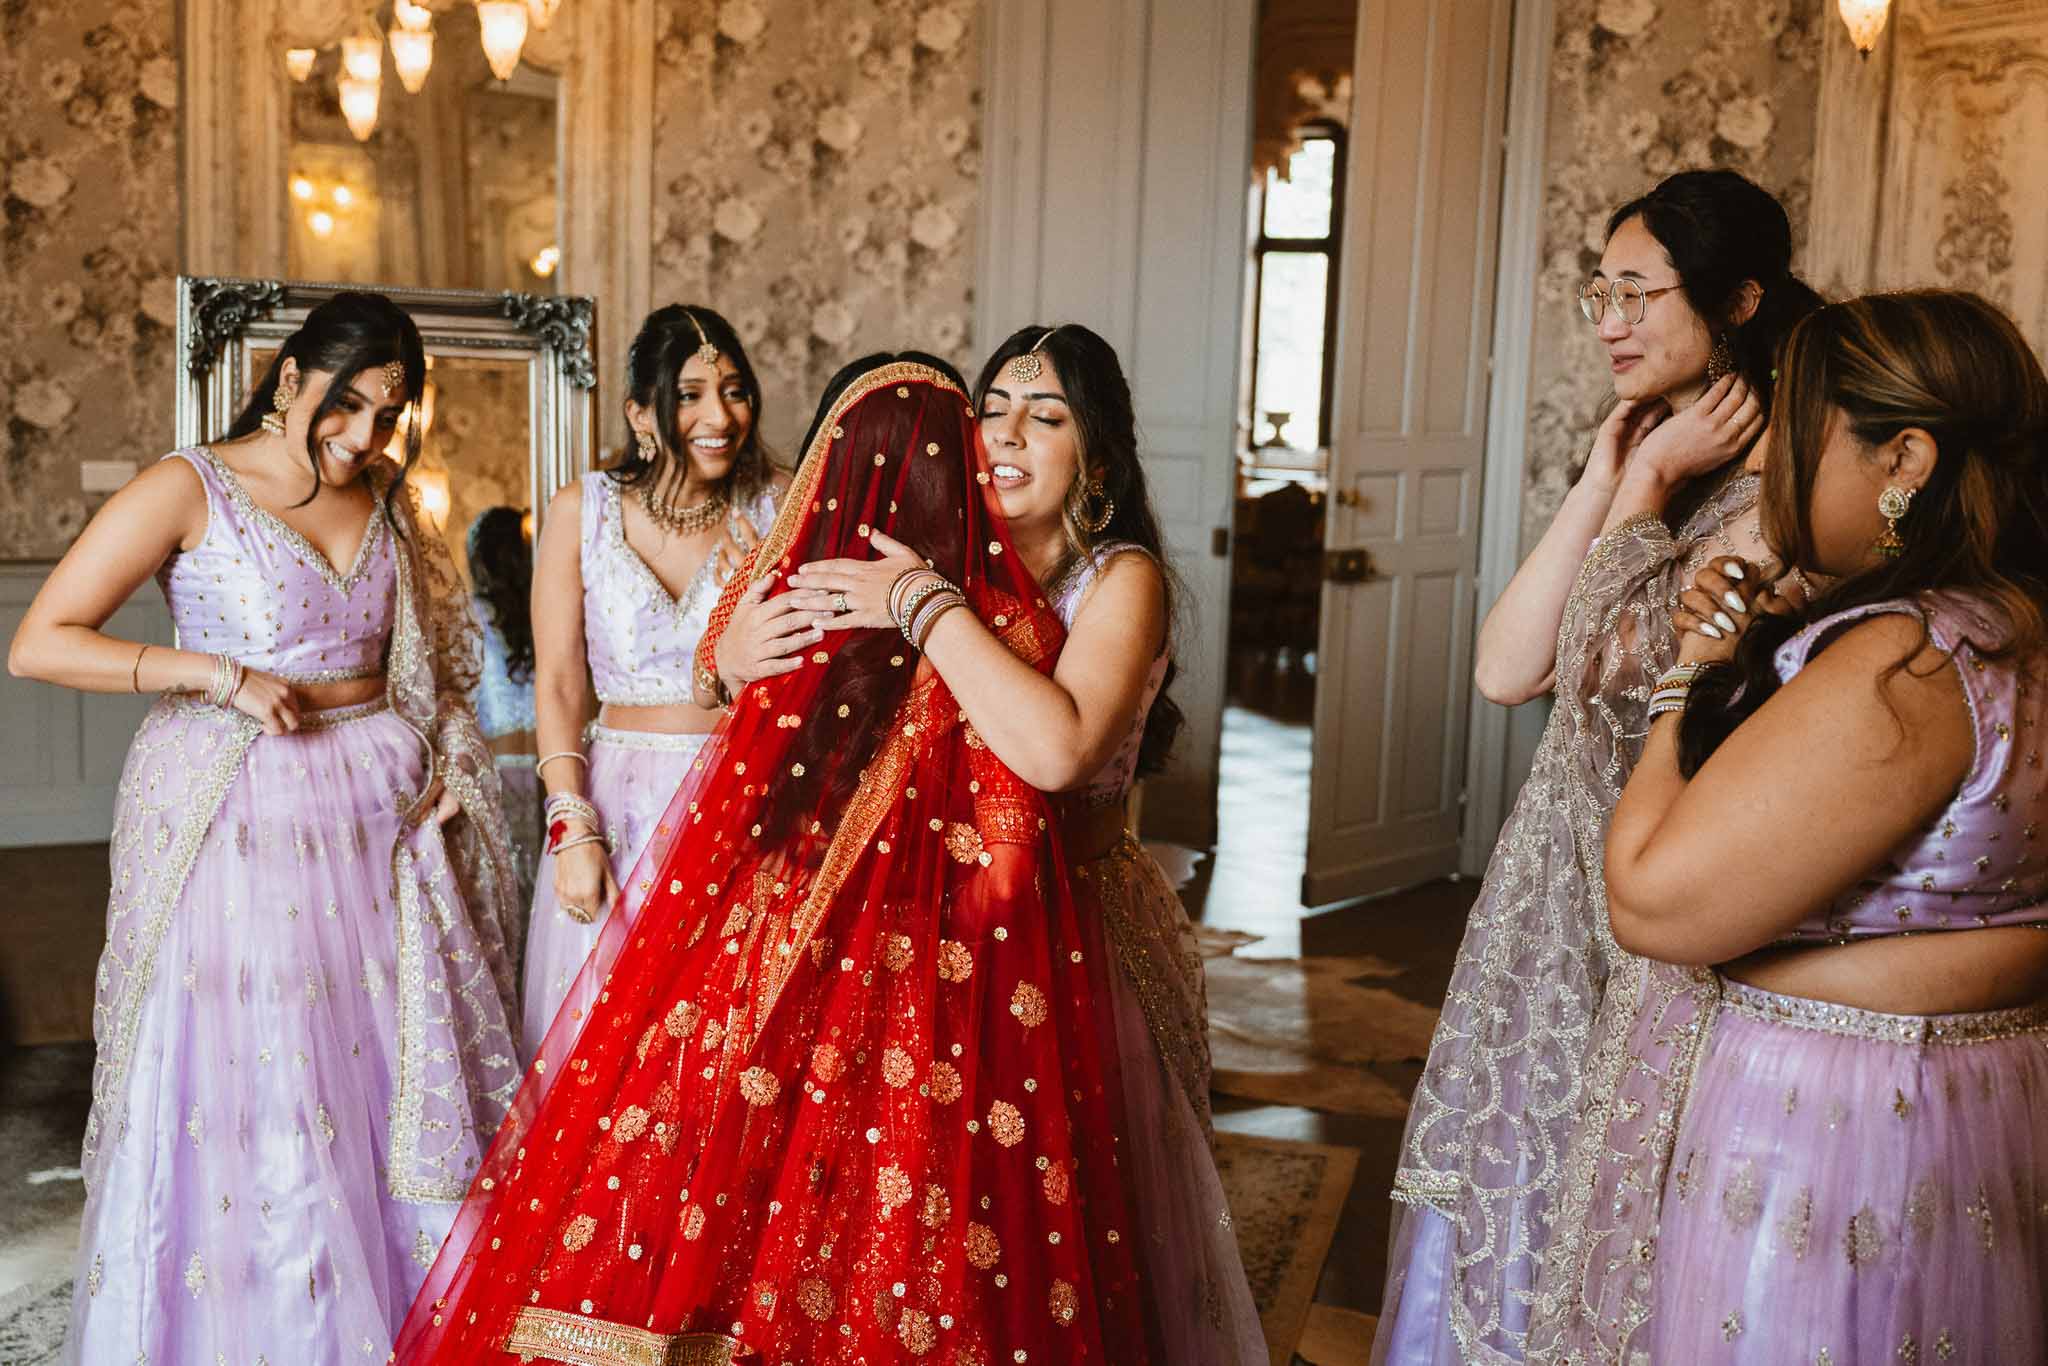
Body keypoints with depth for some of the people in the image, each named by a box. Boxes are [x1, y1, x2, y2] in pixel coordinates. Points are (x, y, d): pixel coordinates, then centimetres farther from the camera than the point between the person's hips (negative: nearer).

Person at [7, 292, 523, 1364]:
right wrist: (220, 675, -16)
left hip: (379, 811, 5)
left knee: (398, 1077, 8)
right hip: (240, 814, -5)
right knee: (250, 1093, 0)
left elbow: (430, 649, 23)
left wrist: (448, 759, 7)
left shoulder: (387, 498, 10)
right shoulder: (190, 489, -6)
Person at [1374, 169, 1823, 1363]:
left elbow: (1621, 660, -21)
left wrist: (1648, 488, -11)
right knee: (1514, 1189, 17)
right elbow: (1505, 669, 1)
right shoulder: (1656, 460, 11)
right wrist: (1606, 479, -2)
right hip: (1562, 874, 8)